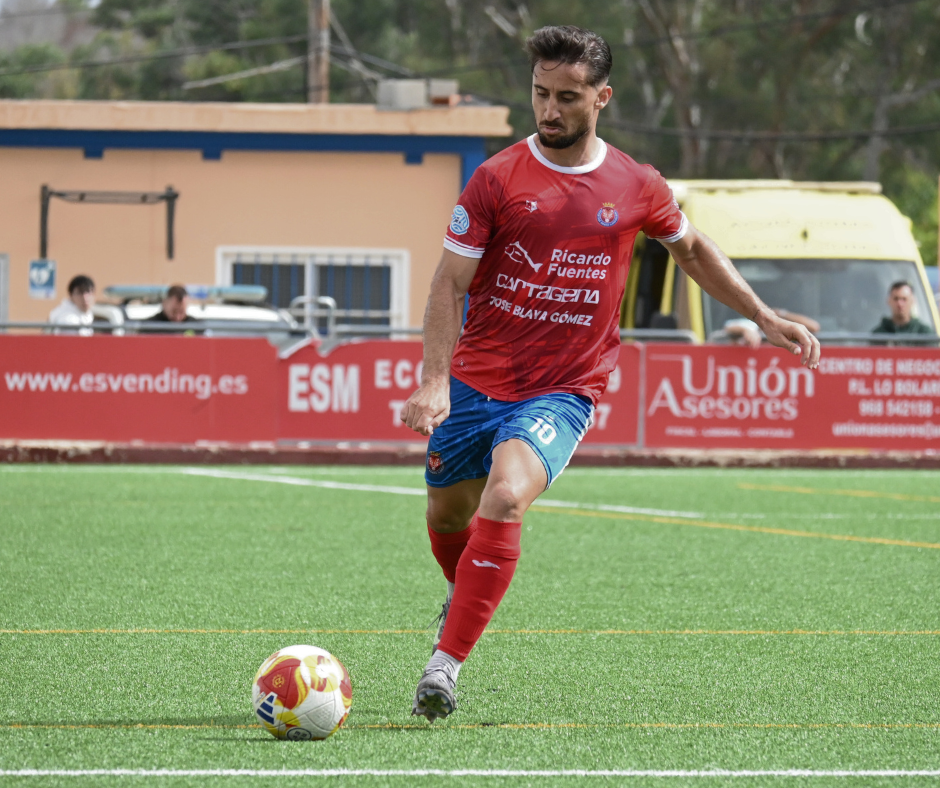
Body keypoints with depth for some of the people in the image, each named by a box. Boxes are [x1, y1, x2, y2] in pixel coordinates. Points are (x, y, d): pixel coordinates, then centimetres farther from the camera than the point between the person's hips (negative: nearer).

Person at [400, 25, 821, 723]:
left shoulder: (636, 188, 1)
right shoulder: (498, 179, -4)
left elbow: (693, 250, 21)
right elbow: (450, 281, -5)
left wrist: (766, 319, 18)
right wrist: (435, 383, -17)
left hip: (562, 391, -2)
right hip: (476, 380, 2)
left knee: (505, 497, -27)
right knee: (447, 516, 15)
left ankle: (445, 663, -24)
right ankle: (464, 594, 52)